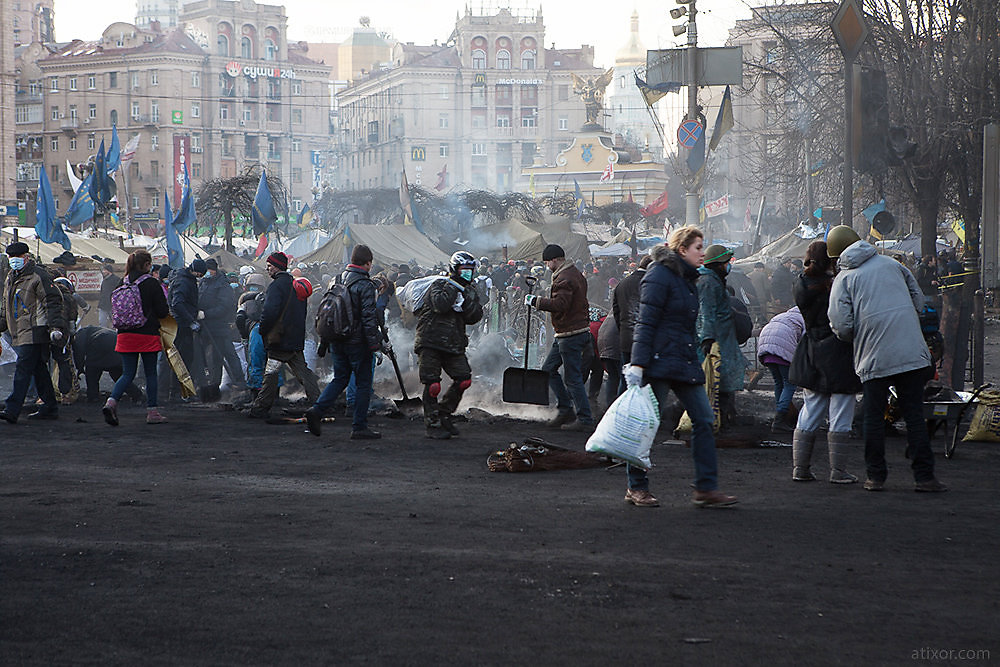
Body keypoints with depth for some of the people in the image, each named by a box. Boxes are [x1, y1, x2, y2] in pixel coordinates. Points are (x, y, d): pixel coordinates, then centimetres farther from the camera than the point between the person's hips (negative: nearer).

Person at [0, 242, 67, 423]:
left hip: (34, 332, -9)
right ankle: (50, 407, 19)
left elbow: (52, 302, -13)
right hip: (20, 333, 9)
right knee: (39, 370, 12)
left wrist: (55, 327, -20)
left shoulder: (38, 276, -8)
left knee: (22, 369, -15)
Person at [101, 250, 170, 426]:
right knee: (150, 373, 5)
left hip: (126, 334, 5)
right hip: (147, 334, -5)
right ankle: (152, 412, 8)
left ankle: (111, 401, -13)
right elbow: (163, 311, -9)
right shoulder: (152, 284, -10)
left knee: (127, 373, 8)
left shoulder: (124, 284, 5)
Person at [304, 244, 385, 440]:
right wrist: (376, 346, -14)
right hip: (357, 342, -7)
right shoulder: (365, 285, -14)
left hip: (337, 341, 7)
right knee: (363, 383, 3)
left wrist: (324, 341, 21)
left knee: (339, 379, 16)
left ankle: (317, 410, -3)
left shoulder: (338, 280, 9)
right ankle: (359, 427, 5)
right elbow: (369, 318, -17)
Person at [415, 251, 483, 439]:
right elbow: (440, 305, -22)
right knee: (432, 385, -6)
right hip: (430, 343, -5)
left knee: (464, 379, -5)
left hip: (454, 345, 5)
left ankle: (444, 414, 15)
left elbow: (475, 317, 2)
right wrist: (452, 289, -14)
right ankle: (433, 424, 3)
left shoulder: (470, 291, 15)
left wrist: (467, 299, -12)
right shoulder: (439, 285, -2)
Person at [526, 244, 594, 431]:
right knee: (549, 369, 15)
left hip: (570, 335, -11)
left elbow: (559, 304, -29)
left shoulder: (564, 279, -18)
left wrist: (535, 301, -20)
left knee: (572, 377, -5)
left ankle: (585, 420, -1)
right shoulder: (576, 274, 15)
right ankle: (565, 409, 16)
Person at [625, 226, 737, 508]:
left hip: (686, 363, 9)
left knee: (704, 419, 1)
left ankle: (706, 488, 2)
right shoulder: (659, 276, -9)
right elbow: (645, 323, -14)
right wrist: (638, 364, -20)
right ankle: (636, 487, 9)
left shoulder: (688, 280, 19)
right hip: (660, 361, -9)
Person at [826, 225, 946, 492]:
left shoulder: (843, 278, 2)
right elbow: (918, 300, 17)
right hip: (912, 353, 2)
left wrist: (853, 335, 16)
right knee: (914, 415, 5)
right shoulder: (891, 264, 13)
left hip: (873, 358, -2)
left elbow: (842, 327, -6)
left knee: (874, 417, 9)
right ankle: (923, 476, 2)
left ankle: (875, 476, 10)